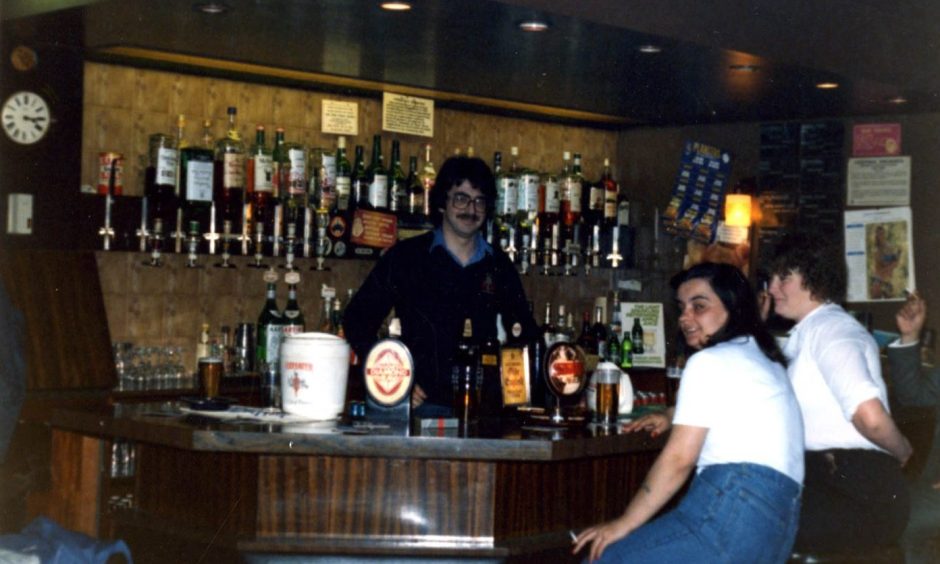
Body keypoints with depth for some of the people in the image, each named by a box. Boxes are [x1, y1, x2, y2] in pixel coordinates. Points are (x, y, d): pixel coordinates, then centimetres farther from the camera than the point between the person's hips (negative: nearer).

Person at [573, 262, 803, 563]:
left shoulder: (710, 361, -3)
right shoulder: (763, 359, 25)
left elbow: (678, 458, -8)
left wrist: (624, 523, -4)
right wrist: (673, 418, 53)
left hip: (734, 510, -10)